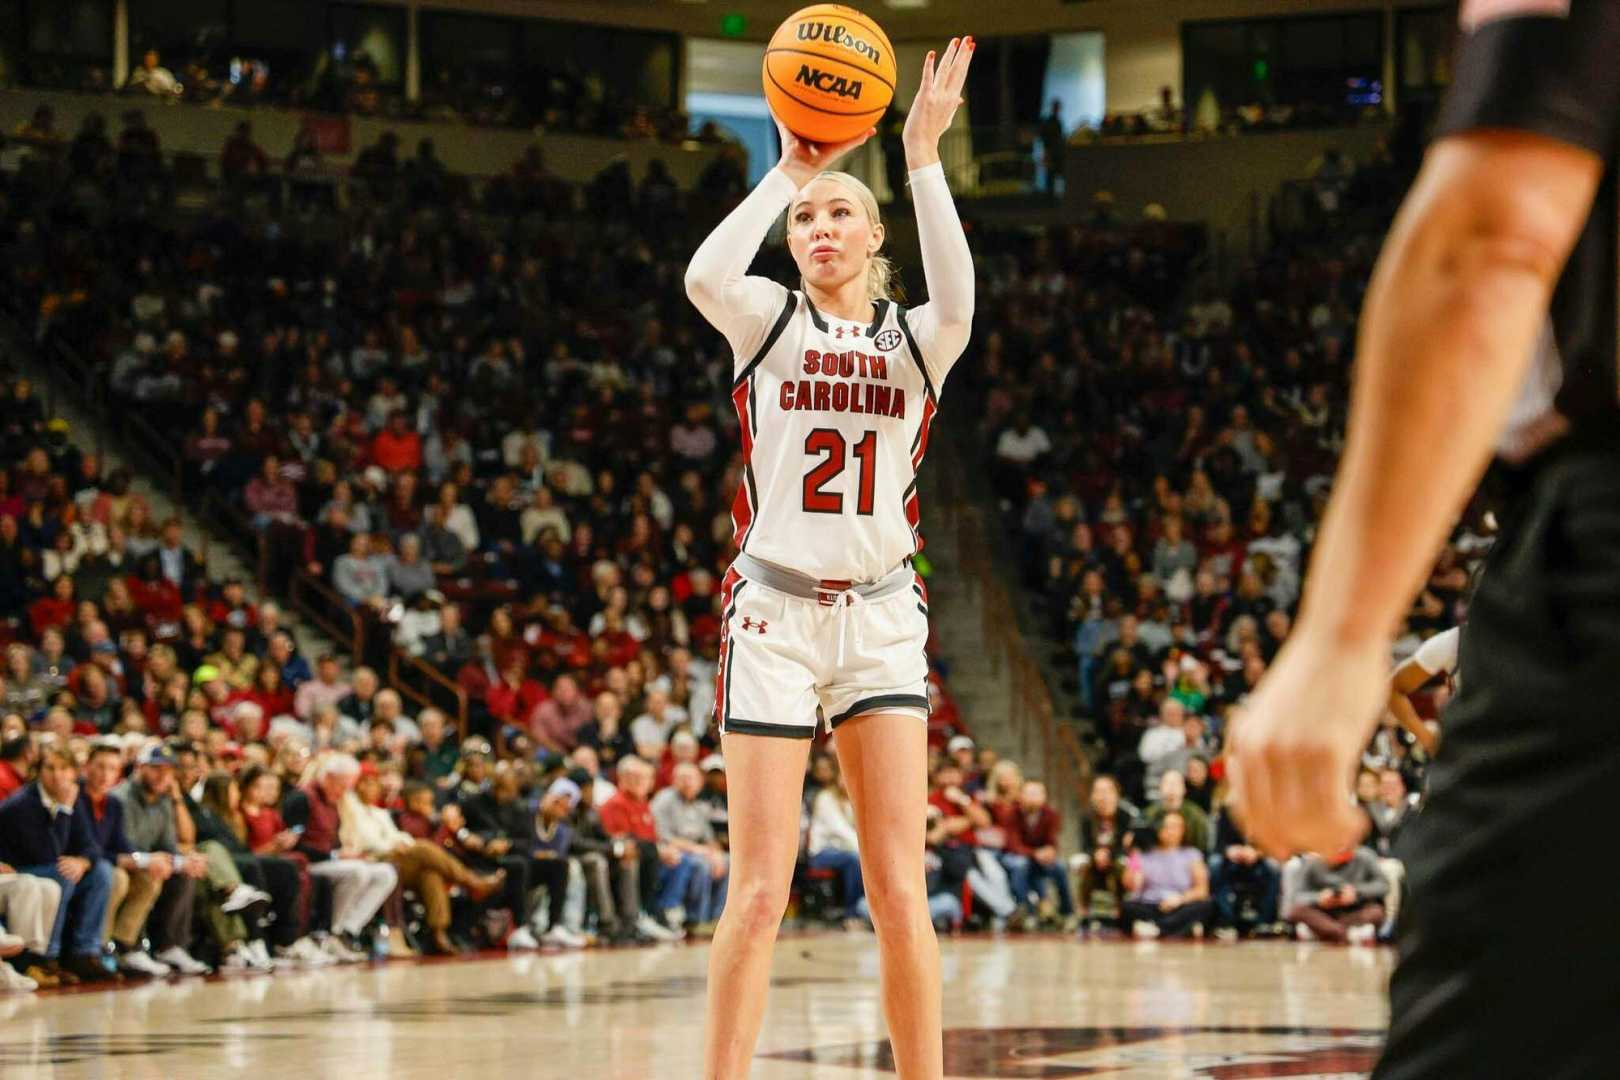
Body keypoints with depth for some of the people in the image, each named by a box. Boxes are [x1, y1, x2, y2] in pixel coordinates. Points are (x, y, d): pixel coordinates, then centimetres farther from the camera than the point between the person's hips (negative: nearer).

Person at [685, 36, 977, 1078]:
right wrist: (789, 171, -13)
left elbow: (959, 302, -17)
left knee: (901, 887, -3)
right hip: (775, 611, -1)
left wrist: (924, 158, -19)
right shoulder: (771, 319, 5)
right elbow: (706, 277, -18)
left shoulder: (915, 339, 8)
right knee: (761, 889, -5)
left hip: (881, 614, 1)